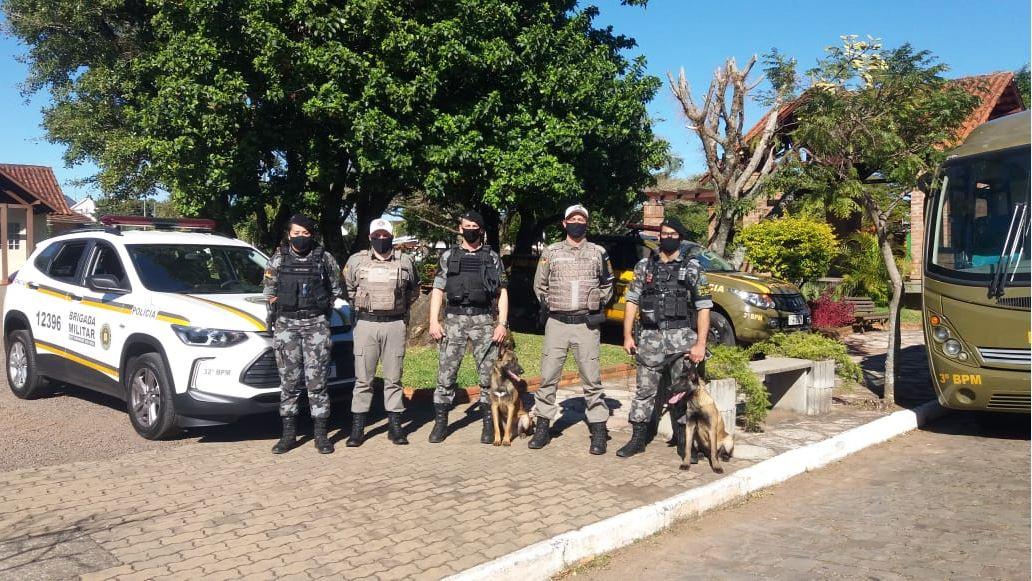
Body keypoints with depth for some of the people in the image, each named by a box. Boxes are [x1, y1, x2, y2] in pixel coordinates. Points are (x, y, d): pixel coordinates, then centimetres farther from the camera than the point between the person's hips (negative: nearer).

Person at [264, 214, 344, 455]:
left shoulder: (325, 258, 5)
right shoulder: (278, 260, 6)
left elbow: (336, 290, 13)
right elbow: (269, 293, 13)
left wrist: (322, 308, 7)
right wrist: (281, 309, 4)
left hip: (317, 324, -1)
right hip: (286, 324, 1)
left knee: (317, 380, -1)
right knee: (289, 381, 4)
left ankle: (321, 434, 5)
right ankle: (289, 434, 12)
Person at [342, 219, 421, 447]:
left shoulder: (406, 262, 6)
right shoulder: (356, 261, 4)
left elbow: (414, 291, 18)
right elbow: (348, 289, 17)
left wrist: (399, 307, 11)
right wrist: (361, 307, 12)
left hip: (395, 325, 0)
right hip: (365, 324, 0)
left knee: (393, 378, 5)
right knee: (363, 378, 2)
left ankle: (395, 426, 13)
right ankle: (357, 428, 9)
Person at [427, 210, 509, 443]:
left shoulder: (492, 257, 8)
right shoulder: (448, 256, 10)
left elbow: (502, 292, 6)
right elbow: (438, 290, 8)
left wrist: (502, 323, -4)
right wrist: (434, 321, -2)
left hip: (484, 321, 0)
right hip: (454, 320, 1)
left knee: (488, 374, 1)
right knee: (446, 373, -1)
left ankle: (489, 424, 12)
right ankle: (440, 424, 9)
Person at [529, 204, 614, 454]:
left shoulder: (598, 253, 6)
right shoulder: (551, 252, 6)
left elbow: (607, 285, 17)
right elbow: (539, 285, 15)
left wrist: (597, 305, 6)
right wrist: (549, 305, 5)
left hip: (586, 324, -1)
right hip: (557, 323, 1)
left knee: (592, 378, 0)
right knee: (548, 377, 2)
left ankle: (598, 432, 7)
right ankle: (542, 428, 13)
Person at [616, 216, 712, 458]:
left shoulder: (693, 268, 2)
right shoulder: (644, 266, 9)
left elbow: (704, 307, -2)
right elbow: (632, 301, 10)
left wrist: (700, 344, -10)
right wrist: (627, 336, 2)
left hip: (682, 338, -2)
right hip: (650, 338, 2)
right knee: (644, 389, 7)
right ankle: (638, 439, 18)